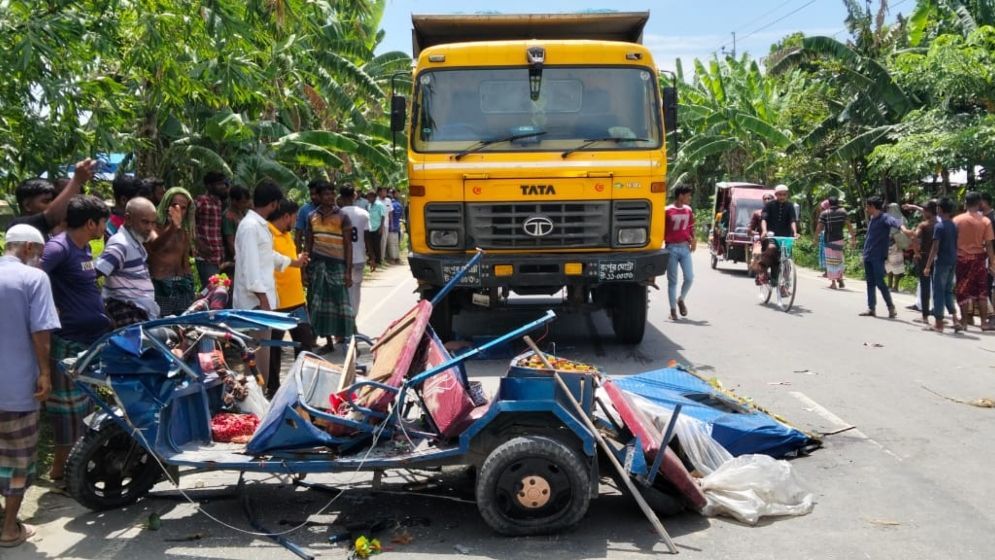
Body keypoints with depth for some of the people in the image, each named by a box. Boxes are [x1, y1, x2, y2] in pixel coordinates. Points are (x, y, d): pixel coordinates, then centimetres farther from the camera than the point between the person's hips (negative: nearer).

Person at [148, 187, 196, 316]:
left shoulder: (184, 231, 12)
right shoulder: (155, 227, -7)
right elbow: (154, 246, -31)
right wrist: (173, 227, -48)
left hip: (183, 288, 6)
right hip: (160, 288, -6)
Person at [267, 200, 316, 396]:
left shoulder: (286, 234, 13)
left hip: (297, 301, 9)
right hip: (277, 304, -9)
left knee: (305, 342, 14)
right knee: (274, 347, 7)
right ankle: (272, 387, 19)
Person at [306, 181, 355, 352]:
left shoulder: (342, 216, -1)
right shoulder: (312, 217, 8)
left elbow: (348, 245, -3)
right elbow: (309, 244, 11)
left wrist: (348, 271, -10)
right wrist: (306, 266, 6)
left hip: (337, 265, -3)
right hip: (317, 265, 4)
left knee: (340, 302, -3)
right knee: (321, 304, 7)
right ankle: (329, 341, 16)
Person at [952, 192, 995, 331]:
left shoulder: (957, 220, -4)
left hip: (962, 258, 0)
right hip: (978, 258, 0)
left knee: (963, 291, 7)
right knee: (981, 291, 8)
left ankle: (964, 321, 10)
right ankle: (984, 322, 7)